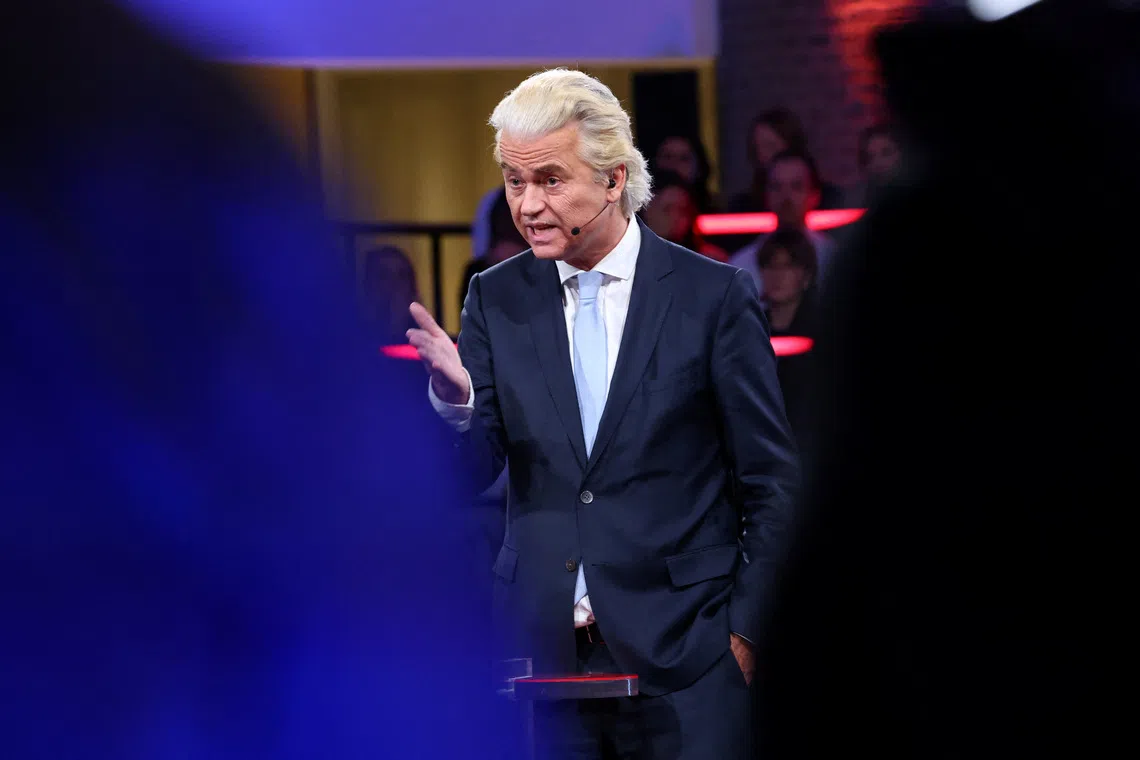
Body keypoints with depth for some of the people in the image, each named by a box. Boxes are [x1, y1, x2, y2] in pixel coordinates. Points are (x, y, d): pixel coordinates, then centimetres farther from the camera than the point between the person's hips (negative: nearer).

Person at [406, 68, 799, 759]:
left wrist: (746, 627, -3)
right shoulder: (497, 299, 6)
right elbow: (474, 472, 3)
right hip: (541, 648, 3)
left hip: (682, 654, -3)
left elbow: (773, 486, 1)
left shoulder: (715, 297, -2)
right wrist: (454, 397, -17)